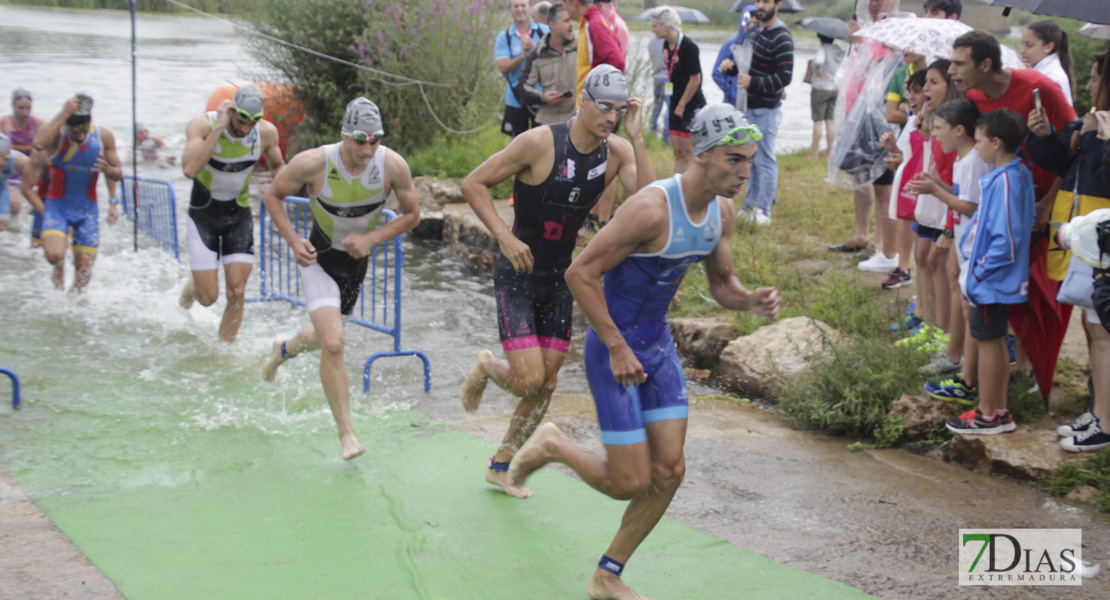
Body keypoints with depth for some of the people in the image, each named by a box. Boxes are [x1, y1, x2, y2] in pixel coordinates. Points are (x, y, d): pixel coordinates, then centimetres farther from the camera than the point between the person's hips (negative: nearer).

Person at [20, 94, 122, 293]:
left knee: (84, 271, 0)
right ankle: (58, 274, 10)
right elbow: (38, 143, -43)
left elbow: (118, 174, 5)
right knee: (54, 256, -26)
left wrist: (108, 170, -18)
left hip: (87, 209, 3)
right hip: (57, 205, -3)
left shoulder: (104, 136, -7)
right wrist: (63, 115, -41)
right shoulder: (56, 135, -17)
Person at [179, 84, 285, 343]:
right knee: (208, 297, -2)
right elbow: (189, 169, -38)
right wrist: (219, 127, -38)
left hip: (239, 216, 2)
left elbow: (278, 166, 10)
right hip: (204, 215, -2)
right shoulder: (202, 125, -21)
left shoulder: (267, 132, -12)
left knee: (237, 294, -7)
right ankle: (192, 285, 35)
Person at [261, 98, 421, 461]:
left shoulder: (393, 166, -21)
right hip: (319, 257, -4)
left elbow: (412, 214, -6)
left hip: (357, 261, 4)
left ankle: (284, 349, 61)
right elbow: (273, 195, -9)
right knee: (333, 346, -20)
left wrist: (372, 238, -19)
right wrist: (293, 240, -21)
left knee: (325, 337, 24)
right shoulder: (313, 163, -26)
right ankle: (346, 431, -6)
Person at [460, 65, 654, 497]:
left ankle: (501, 466, 28)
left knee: (546, 385, 9)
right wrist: (506, 237, -22)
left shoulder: (618, 152, -6)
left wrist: (637, 137, -26)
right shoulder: (539, 143, -20)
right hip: (518, 277, -5)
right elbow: (474, 184, -13)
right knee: (529, 379, -14)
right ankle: (485, 367, 23)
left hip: (560, 280, 5)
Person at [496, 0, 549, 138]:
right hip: (515, 99, 1)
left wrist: (534, 49, -21)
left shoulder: (545, 31, 2)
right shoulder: (503, 37, 2)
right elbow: (503, 67, -9)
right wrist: (524, 54, -21)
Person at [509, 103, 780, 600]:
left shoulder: (722, 212, -1)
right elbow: (580, 273, -24)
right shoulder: (652, 208, -27)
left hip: (659, 345, 8)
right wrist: (618, 349, -22)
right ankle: (553, 445, 24)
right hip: (614, 347, -8)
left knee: (670, 471, 4)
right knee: (629, 483, -5)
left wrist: (752, 300, -11)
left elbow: (721, 284, 13)